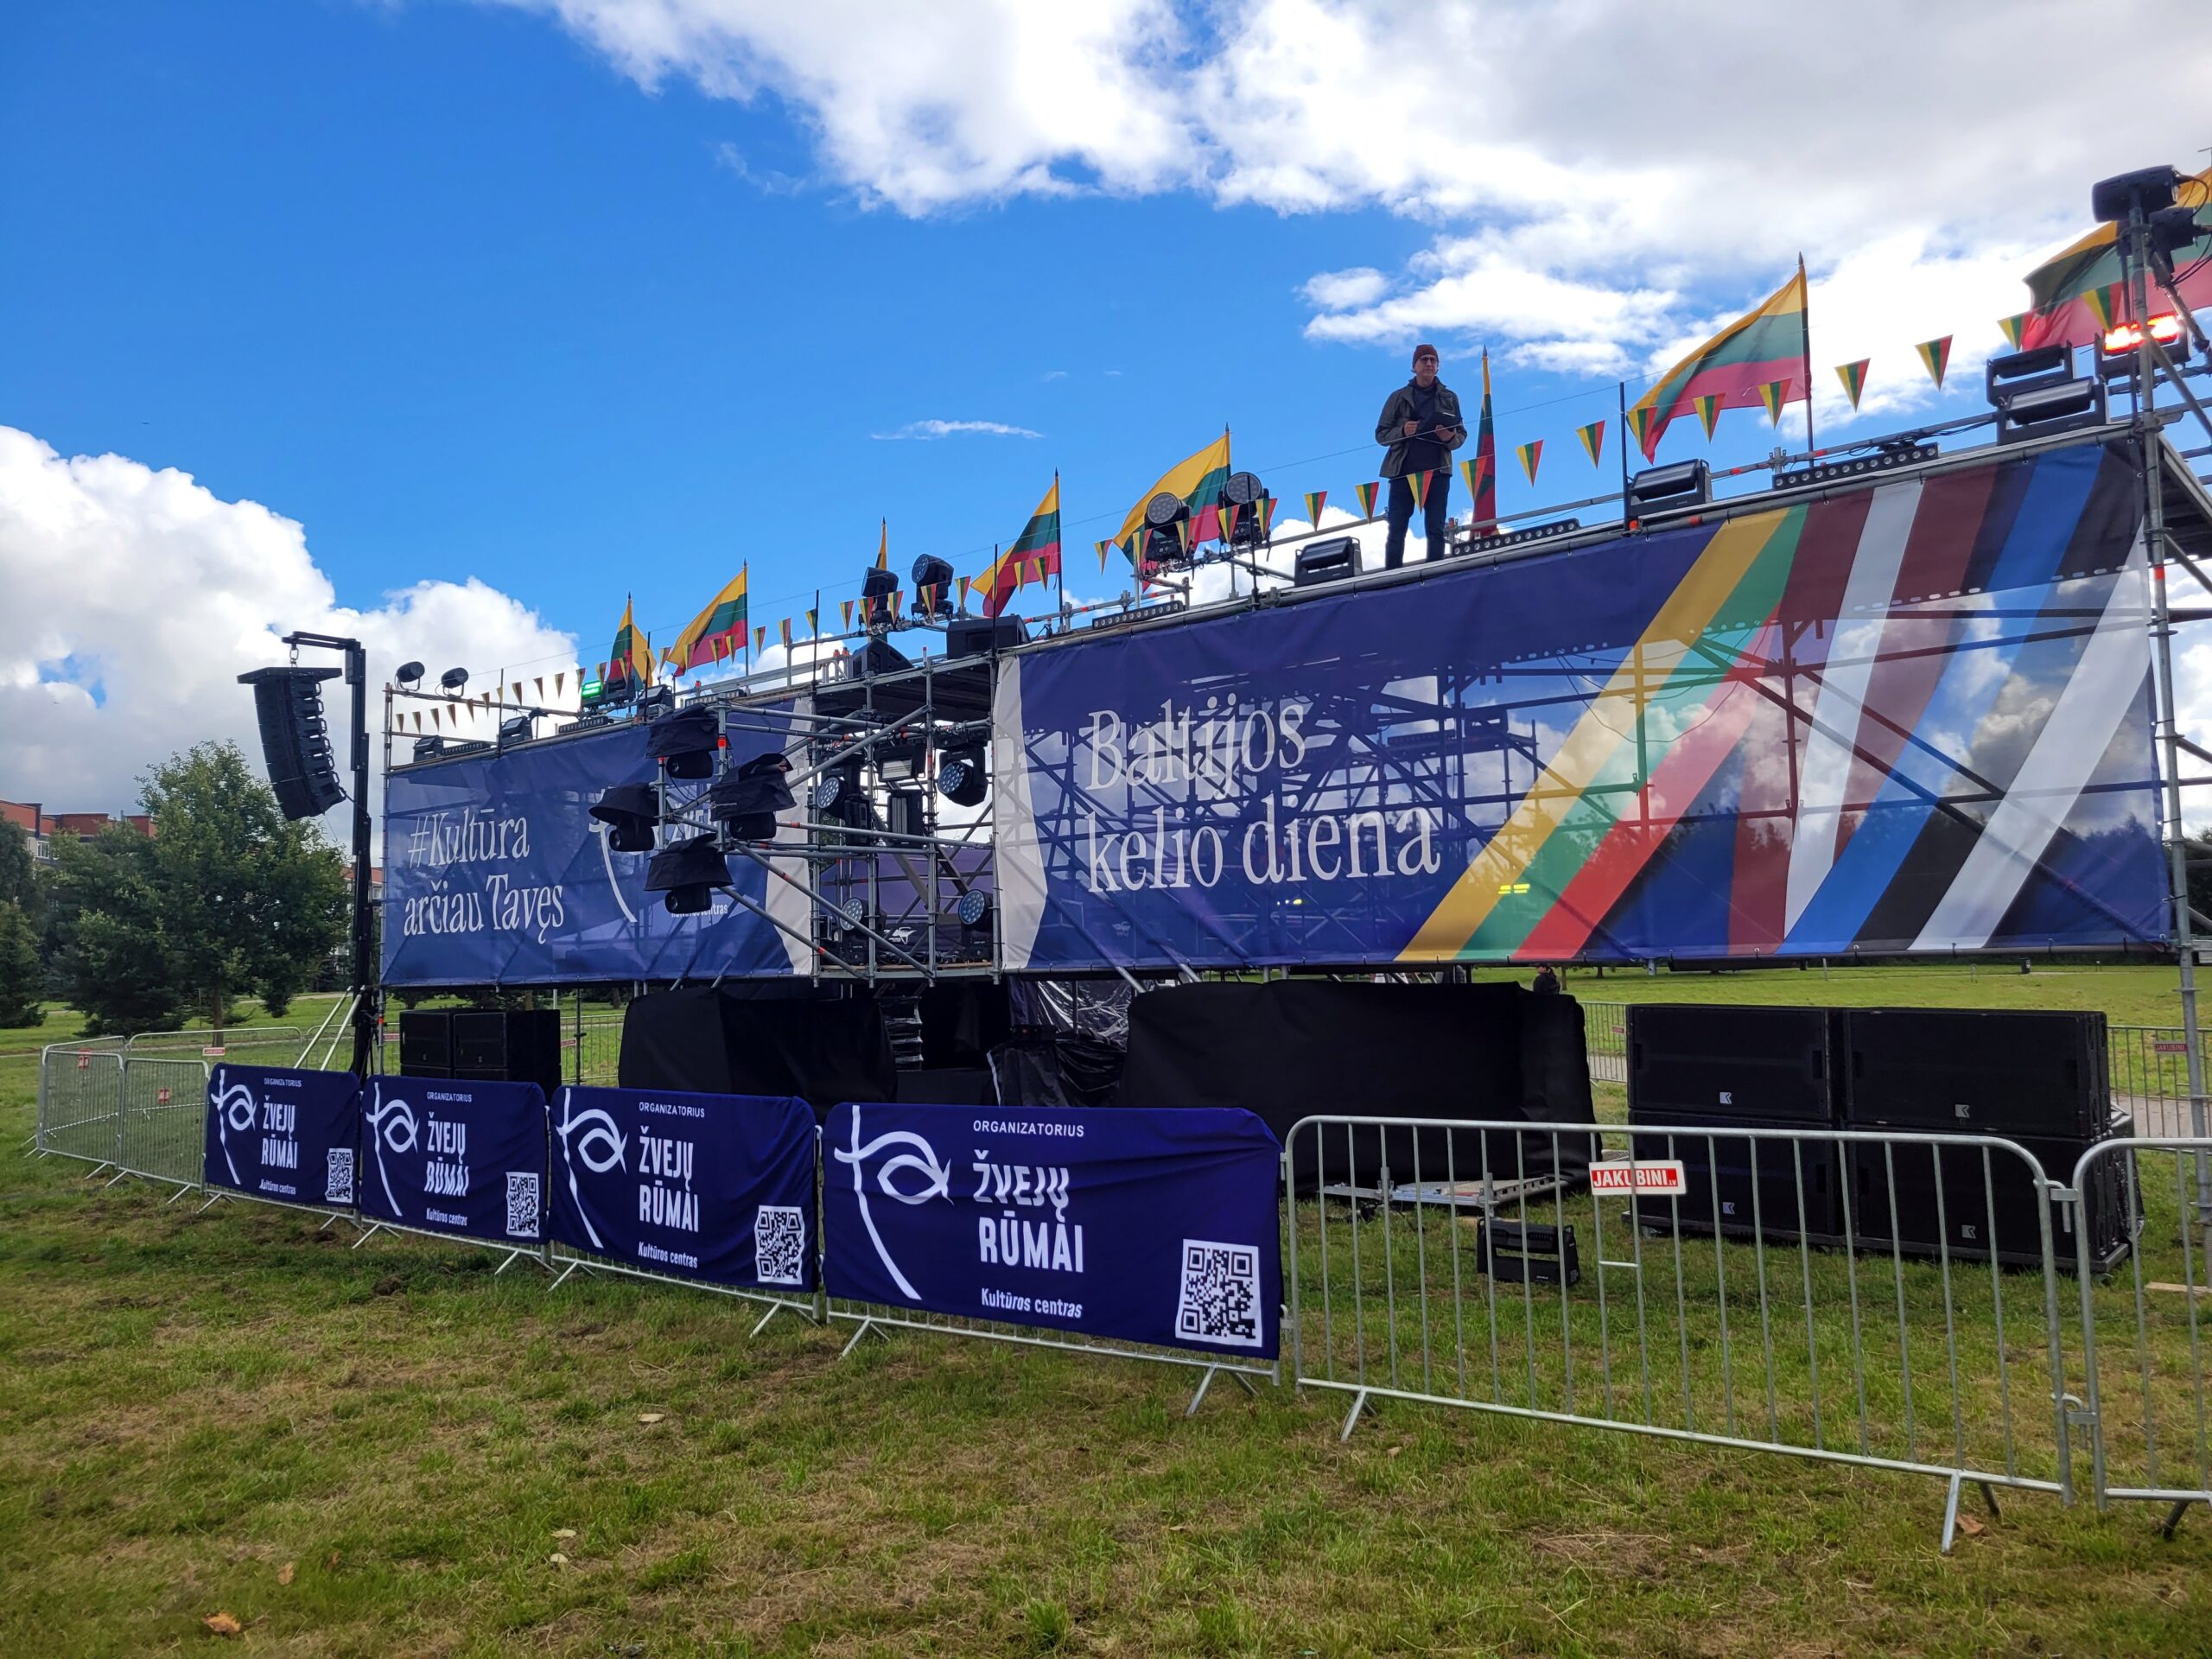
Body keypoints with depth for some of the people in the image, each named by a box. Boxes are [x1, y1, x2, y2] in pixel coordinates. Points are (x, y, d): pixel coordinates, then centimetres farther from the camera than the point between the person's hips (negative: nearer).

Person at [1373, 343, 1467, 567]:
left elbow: (1462, 434, 11)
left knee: (1436, 530, -1)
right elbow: (1381, 434, 7)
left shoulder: (1449, 397, 13)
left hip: (1437, 471, 1)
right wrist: (1402, 432, -13)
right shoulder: (1399, 397, 9)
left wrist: (1451, 438, -12)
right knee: (1396, 530, -2)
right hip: (1403, 470, -1)